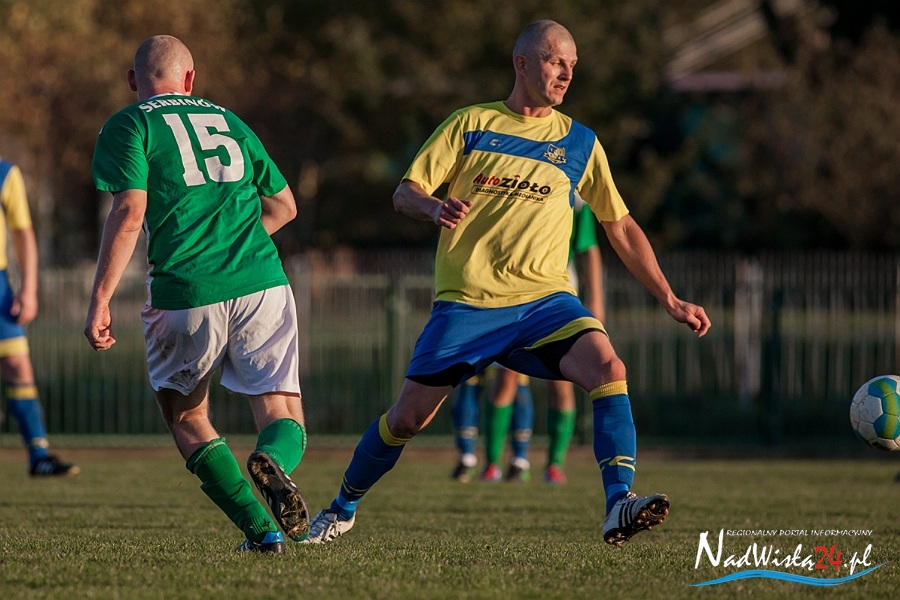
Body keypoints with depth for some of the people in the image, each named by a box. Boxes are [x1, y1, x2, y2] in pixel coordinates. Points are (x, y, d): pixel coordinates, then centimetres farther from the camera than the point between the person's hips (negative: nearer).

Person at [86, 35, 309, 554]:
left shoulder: (128, 127, 5)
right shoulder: (228, 121, 21)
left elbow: (129, 214, -10)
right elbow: (284, 205, 27)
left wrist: (99, 301, -9)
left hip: (186, 296, -3)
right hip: (263, 285, 3)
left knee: (186, 415, 18)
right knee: (284, 415, 8)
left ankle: (261, 529, 1)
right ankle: (275, 461, -30)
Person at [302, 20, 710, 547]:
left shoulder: (581, 143, 11)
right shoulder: (470, 125, 6)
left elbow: (621, 227, 17)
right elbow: (405, 194, 3)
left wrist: (670, 300, 12)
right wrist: (435, 207, -21)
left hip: (544, 299, 1)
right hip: (466, 301, -1)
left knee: (608, 368, -27)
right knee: (406, 419, 1)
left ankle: (620, 504, -32)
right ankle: (342, 510, 26)